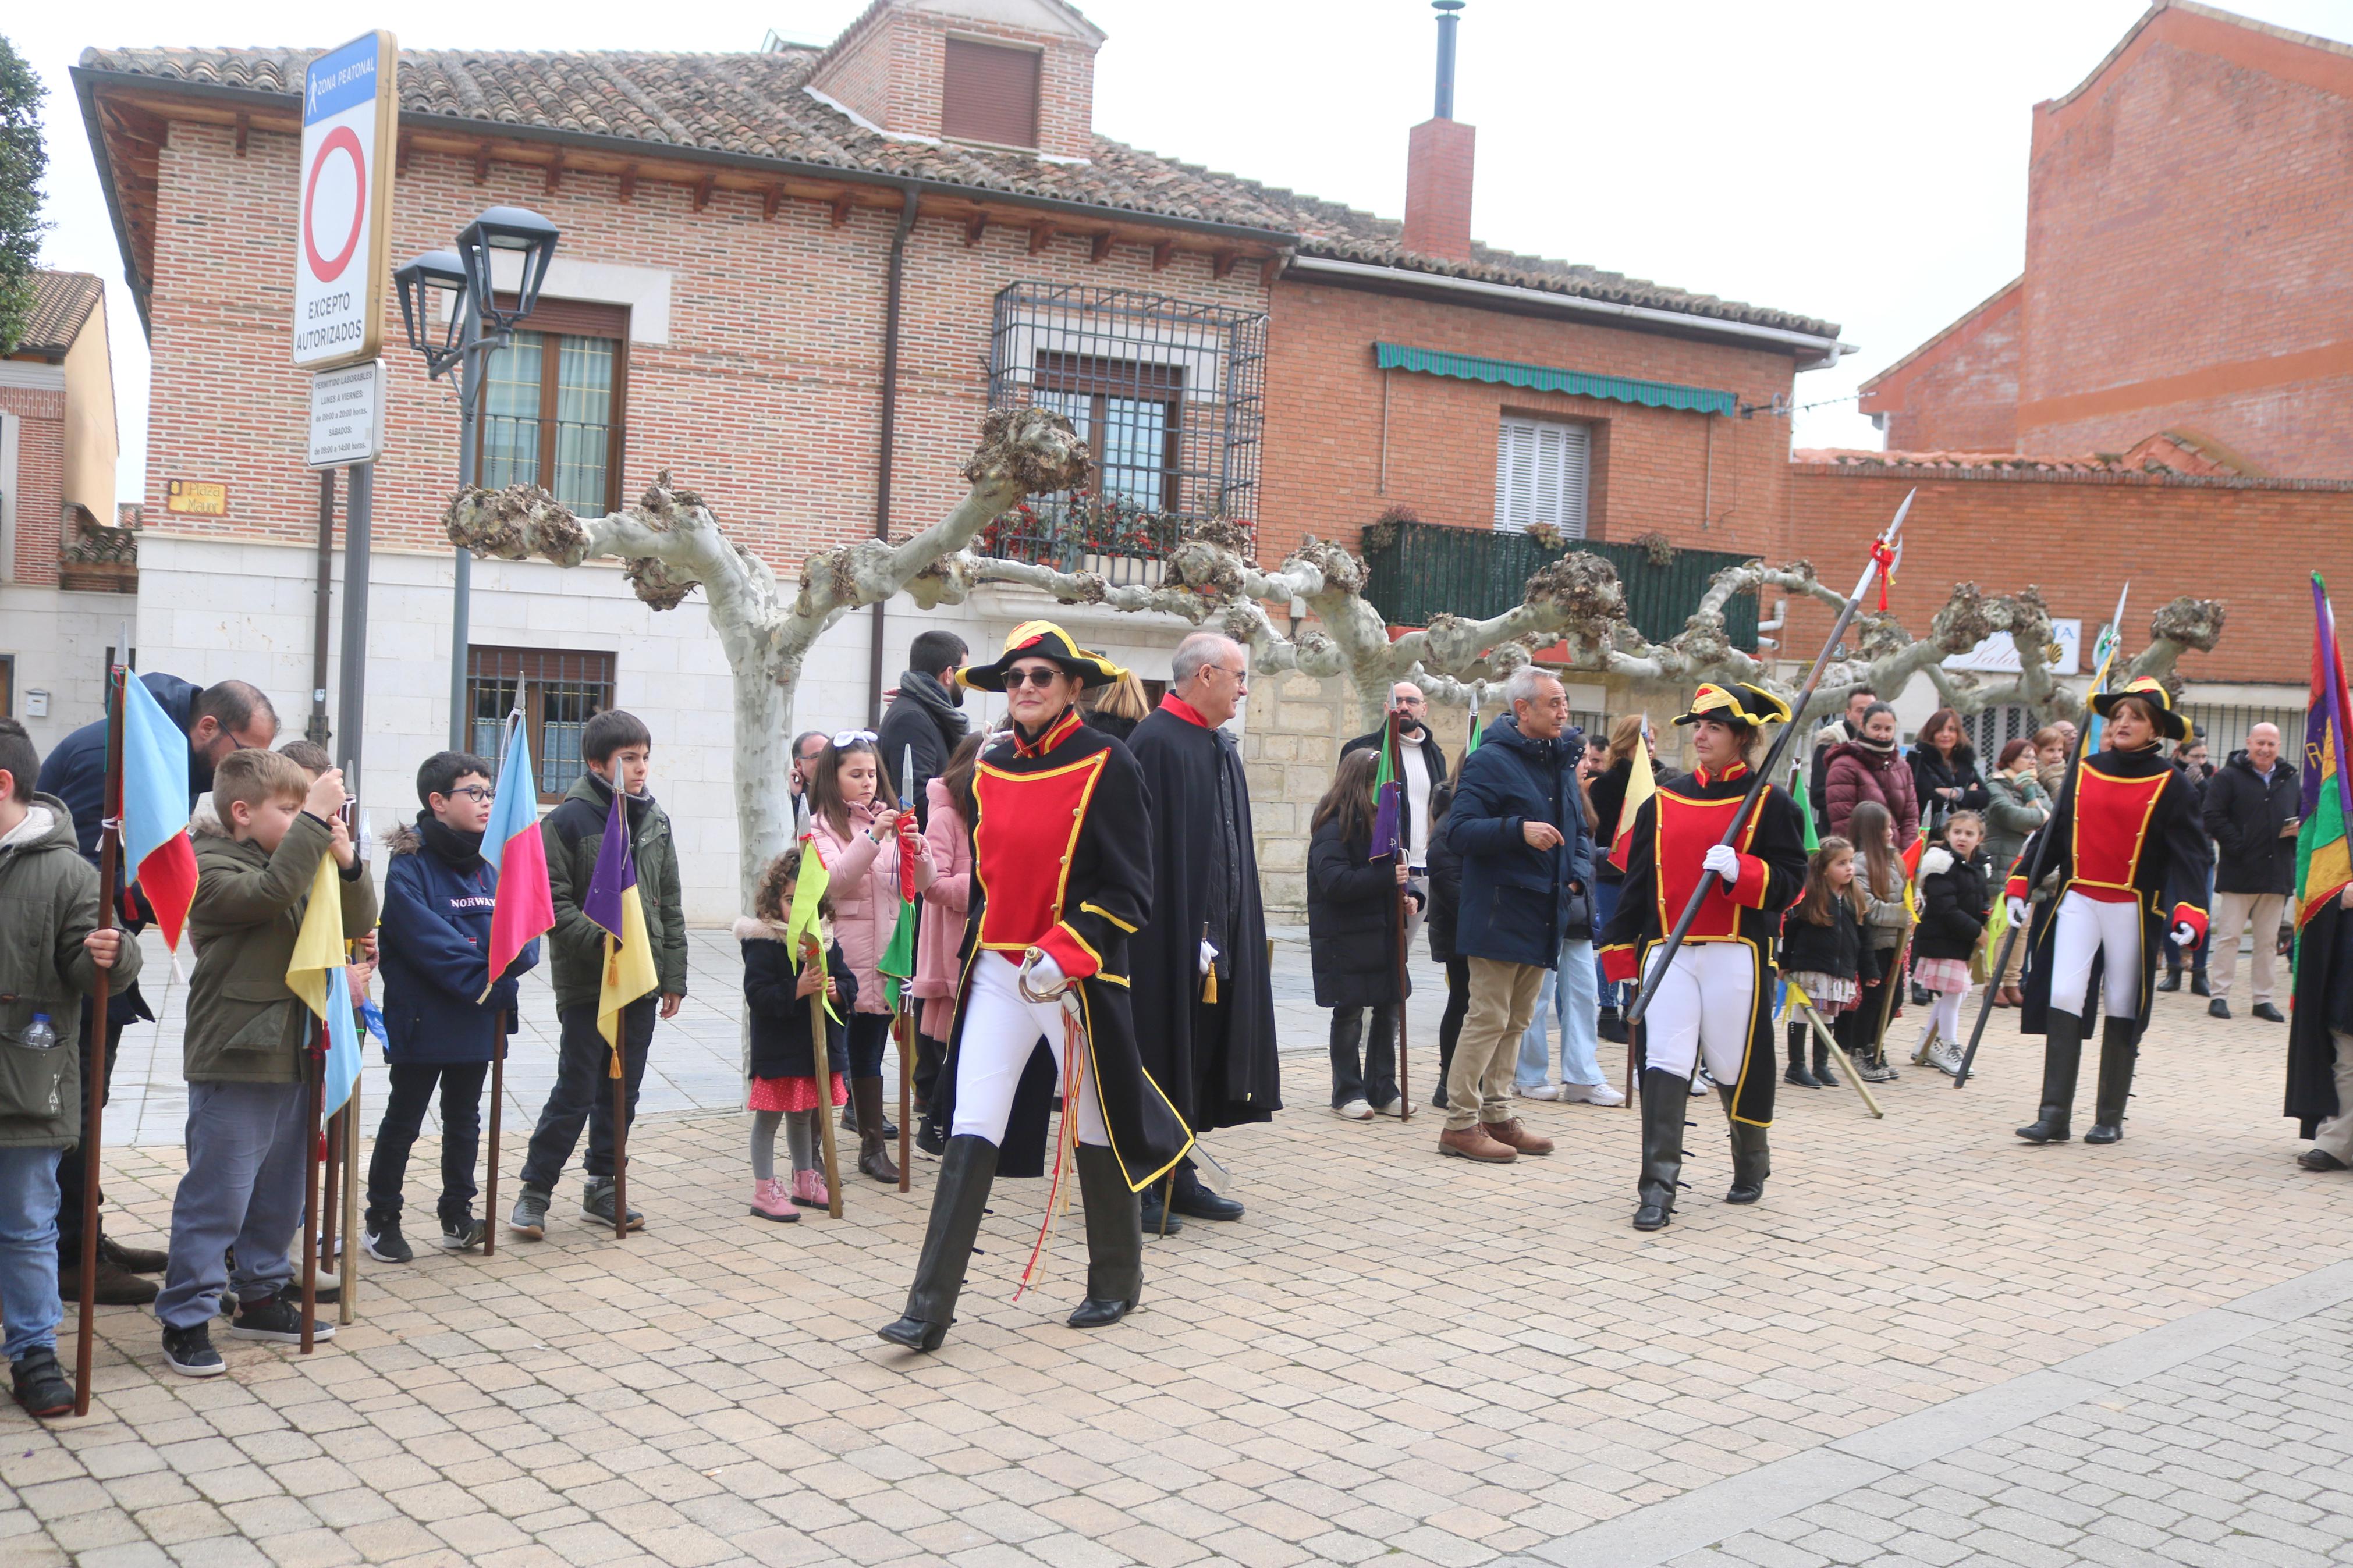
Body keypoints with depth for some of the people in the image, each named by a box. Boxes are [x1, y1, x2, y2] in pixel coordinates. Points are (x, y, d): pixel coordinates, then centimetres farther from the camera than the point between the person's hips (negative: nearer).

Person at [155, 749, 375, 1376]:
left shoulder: (304, 866, 14)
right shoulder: (211, 868, -9)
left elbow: (358, 921, 11)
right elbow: (270, 892, -28)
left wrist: (347, 863, -6)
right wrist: (314, 822, -27)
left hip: (292, 1059, 8)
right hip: (233, 1063, -8)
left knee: (279, 1194, 16)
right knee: (216, 1198, -4)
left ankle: (262, 1297, 29)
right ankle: (185, 1319, 4)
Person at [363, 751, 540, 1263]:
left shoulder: (493, 863, 7)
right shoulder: (410, 864, -13)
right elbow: (425, 936, -22)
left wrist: (517, 953, -20)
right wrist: (485, 978, -22)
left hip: (479, 1020, 6)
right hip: (424, 1018, -6)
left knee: (464, 1119, 17)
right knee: (403, 1120, 7)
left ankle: (458, 1216, 29)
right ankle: (381, 1220, 18)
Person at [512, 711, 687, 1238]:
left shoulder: (656, 822, 9)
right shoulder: (567, 821, -8)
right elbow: (554, 903, -12)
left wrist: (674, 977, 10)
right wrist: (601, 939, -24)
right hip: (586, 983, -5)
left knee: (622, 1094, 11)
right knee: (576, 1093, -3)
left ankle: (601, 1188, 24)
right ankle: (535, 1190, 10)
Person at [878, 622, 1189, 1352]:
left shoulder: (1108, 765, -10)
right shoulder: (991, 769, 7)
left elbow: (1129, 893, -12)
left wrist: (1062, 953, -23)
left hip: (1079, 978, -4)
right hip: (997, 972, 4)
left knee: (1097, 1133, 11)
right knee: (970, 1137, -2)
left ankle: (1117, 1282, 32)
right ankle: (929, 1310, -2)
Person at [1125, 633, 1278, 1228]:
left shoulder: (1221, 746, 14)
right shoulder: (1155, 743, -14)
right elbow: (1143, 847, -19)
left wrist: (1234, 926, 17)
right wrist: (1180, 931, -21)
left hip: (1215, 933, 9)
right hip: (1167, 934, -9)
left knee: (1198, 1055, 13)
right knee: (1157, 1052, -2)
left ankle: (1177, 1175, 23)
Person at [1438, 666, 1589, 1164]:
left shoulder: (1562, 760, 14)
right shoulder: (1491, 760, -11)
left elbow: (1578, 829, 23)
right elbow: (1459, 830, -18)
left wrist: (1578, 875, 4)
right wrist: (1519, 829, -30)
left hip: (1544, 915, 8)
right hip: (1500, 913, -8)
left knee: (1517, 1020, 14)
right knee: (1489, 1018, -8)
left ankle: (1497, 1115, 23)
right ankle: (1460, 1124, -1)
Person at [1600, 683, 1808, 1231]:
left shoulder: (1770, 803, 2)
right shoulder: (1662, 803, 12)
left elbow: (1790, 881, -4)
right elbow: (1637, 881, 14)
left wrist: (1740, 872, -21)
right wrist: (1622, 954, 12)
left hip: (1737, 955, -2)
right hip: (1667, 955, 3)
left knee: (1735, 1067, 6)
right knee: (1663, 1063, -8)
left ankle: (1752, 1165, 32)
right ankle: (1658, 1188, -8)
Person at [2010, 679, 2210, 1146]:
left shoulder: (2169, 785, -3)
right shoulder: (2085, 773, 6)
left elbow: (2189, 853, -7)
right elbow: (2054, 832, 12)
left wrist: (2190, 912, -20)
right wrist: (2019, 886, 7)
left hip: (2132, 910, -2)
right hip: (2078, 901, 2)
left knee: (2123, 1009, 6)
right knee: (2064, 998, -8)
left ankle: (2110, 1118, 15)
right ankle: (2054, 1114, -8)